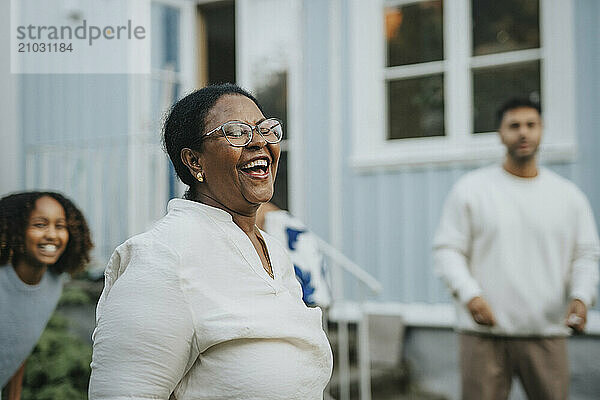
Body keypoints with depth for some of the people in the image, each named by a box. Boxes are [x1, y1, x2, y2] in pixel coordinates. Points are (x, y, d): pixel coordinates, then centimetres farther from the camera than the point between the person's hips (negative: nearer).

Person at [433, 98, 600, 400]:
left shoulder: (569, 196, 11)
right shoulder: (470, 189, 4)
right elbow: (447, 250, 2)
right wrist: (470, 295, -15)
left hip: (546, 333, 2)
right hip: (484, 332, -2)